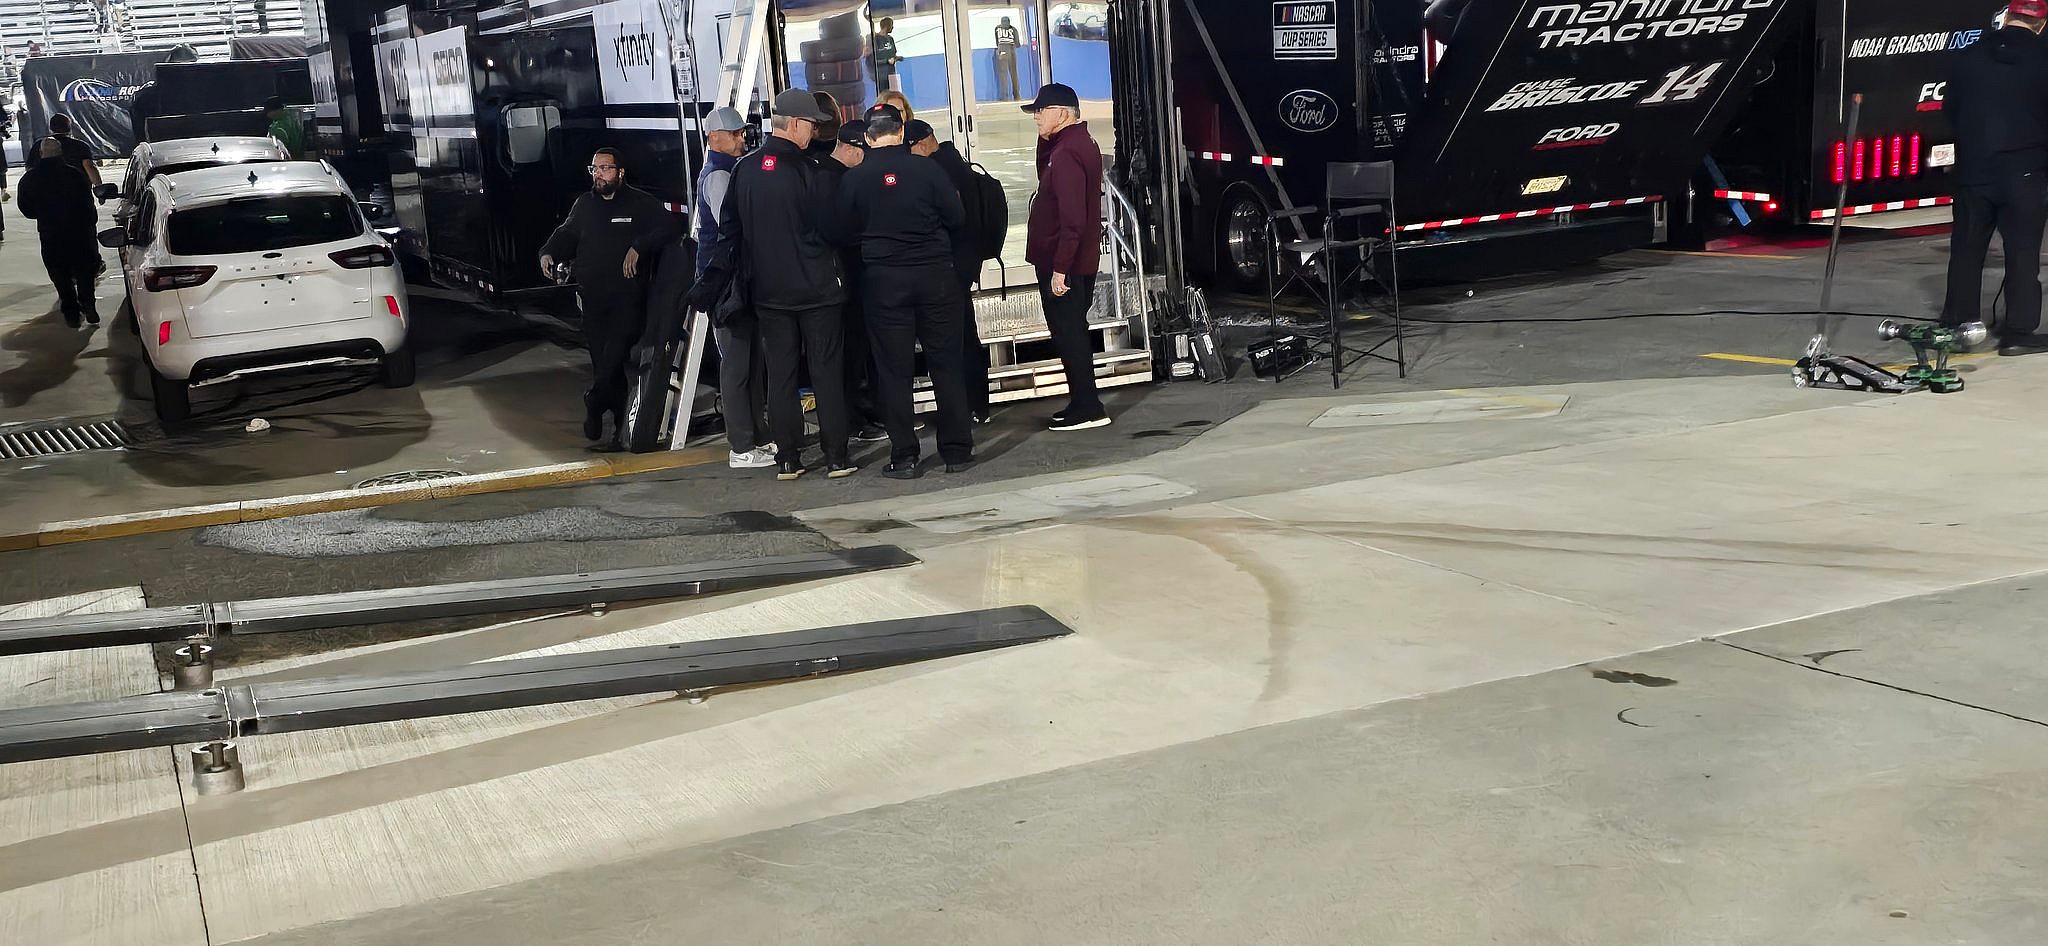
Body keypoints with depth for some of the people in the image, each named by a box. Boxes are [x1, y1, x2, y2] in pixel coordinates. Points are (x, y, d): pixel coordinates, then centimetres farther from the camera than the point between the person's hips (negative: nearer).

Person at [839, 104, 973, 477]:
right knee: (946, 365, 8)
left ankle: (904, 457, 5)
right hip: (935, 274, 0)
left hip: (884, 279, 0)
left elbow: (847, 227, 2)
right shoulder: (927, 169, -6)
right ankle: (957, 450, 11)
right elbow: (957, 219, -3)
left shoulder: (854, 178, -5)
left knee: (894, 370, 5)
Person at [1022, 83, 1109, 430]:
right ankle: (1082, 403, 23)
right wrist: (1046, 139, 11)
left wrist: (1059, 269, -25)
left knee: (1068, 334, -5)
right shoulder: (1082, 143, 13)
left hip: (1061, 263, -10)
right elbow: (1046, 178, 24)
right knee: (1073, 333, 16)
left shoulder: (1066, 153, -20)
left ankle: (1087, 408, -2)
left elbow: (1072, 218, -25)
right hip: (1081, 261, 10)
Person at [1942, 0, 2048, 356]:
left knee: (1966, 250, 11)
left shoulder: (1966, 58, 1)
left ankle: (1956, 323, 16)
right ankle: (2018, 332, 4)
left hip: (1972, 171, 3)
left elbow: (1952, 113, 9)